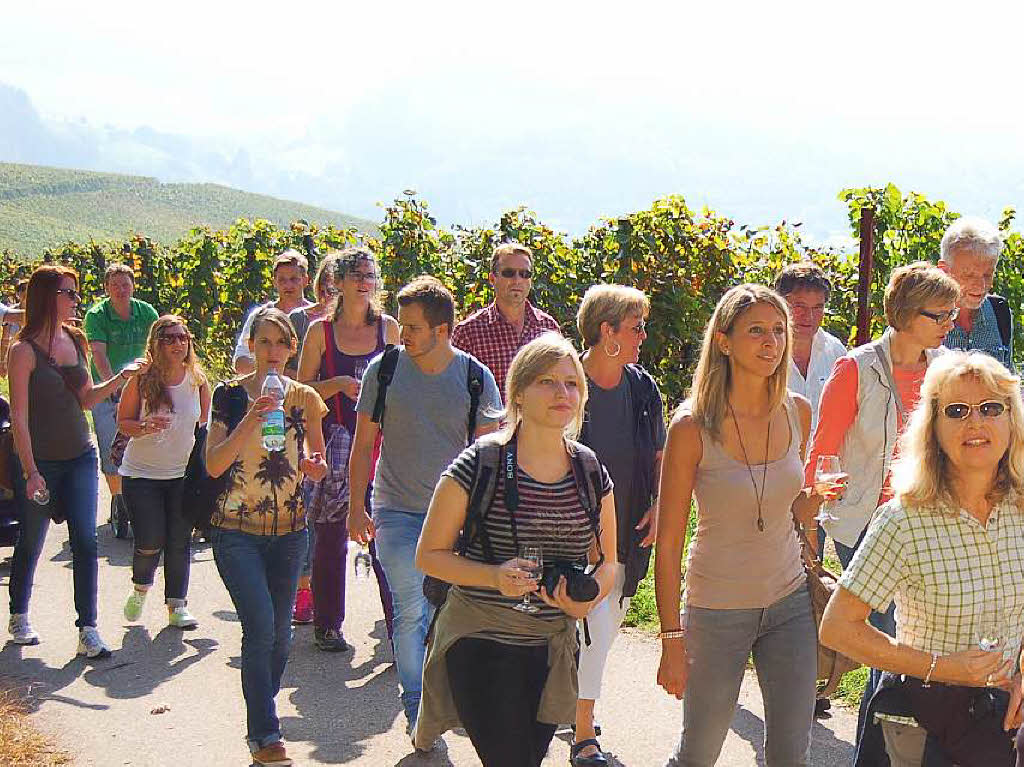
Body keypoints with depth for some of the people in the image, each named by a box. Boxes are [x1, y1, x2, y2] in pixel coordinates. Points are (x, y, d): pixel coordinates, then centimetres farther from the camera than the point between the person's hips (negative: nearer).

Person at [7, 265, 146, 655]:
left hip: (80, 457, 5)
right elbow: (19, 415, -15)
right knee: (31, 543, 11)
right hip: (40, 461, -5)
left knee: (85, 541, -4)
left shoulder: (76, 340, 6)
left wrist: (121, 378, 0)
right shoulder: (25, 349, -12)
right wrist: (30, 471, -19)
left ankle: (88, 630, -1)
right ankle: (19, 618, 32)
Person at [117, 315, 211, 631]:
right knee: (150, 542, -5)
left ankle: (177, 605, 14)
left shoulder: (198, 380, -2)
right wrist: (145, 427, -24)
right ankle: (140, 587, 27)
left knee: (179, 542, 2)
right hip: (142, 473, -2)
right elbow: (123, 422, -4)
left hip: (184, 474, 2)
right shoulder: (141, 380, -10)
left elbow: (205, 425, 9)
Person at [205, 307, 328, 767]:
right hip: (237, 530, -3)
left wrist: (315, 465, -7)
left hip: (289, 530, 3)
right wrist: (251, 421, -24)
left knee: (280, 634, 7)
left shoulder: (304, 398, 3)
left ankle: (261, 719, 28)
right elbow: (213, 465, -13)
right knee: (261, 626, -14)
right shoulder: (230, 394, -5)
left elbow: (317, 457, 17)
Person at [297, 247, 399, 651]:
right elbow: (302, 391, 2)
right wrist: (338, 385, -13)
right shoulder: (321, 331, 3)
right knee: (331, 538, 6)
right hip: (334, 442, 0)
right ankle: (327, 625, 19)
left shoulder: (388, 328, 7)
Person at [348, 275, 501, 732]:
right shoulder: (383, 370, -2)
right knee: (411, 610, -5)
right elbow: (363, 444, 4)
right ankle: (416, 707, 6)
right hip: (397, 512, 0)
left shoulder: (475, 377, -3)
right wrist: (356, 508, -1)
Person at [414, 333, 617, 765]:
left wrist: (587, 599, -9)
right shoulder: (480, 464, -11)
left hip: (553, 646, 5)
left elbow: (606, 564, 13)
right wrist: (494, 576, -21)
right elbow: (429, 555, -5)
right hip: (481, 644, -5)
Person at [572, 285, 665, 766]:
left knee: (608, 626, 14)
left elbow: (659, 456, 15)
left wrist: (659, 505, 1)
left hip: (629, 529, 6)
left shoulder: (642, 387, 4)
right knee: (594, 628, -11)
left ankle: (575, 703, 36)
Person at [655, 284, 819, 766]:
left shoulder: (796, 412, -2)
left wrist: (816, 500, -2)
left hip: (789, 602, 4)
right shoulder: (693, 426, -15)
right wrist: (671, 639, -12)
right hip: (717, 611, -4)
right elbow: (668, 543, -12)